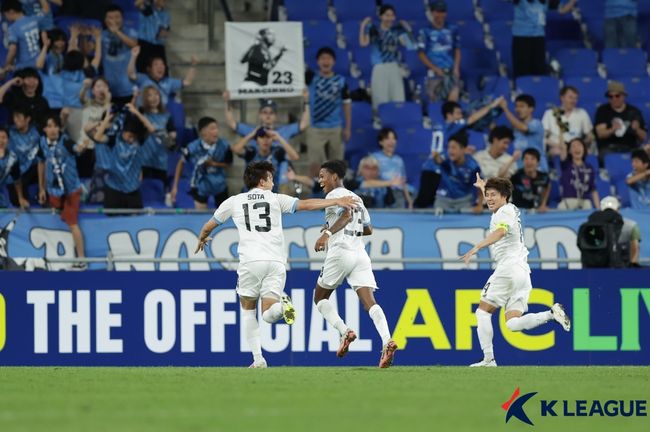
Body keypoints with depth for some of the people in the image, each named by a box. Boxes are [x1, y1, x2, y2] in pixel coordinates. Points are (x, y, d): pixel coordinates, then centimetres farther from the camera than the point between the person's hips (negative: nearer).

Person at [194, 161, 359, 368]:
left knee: (248, 310, 17)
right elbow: (305, 204, 3)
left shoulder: (234, 201, 14)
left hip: (250, 262, 0)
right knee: (269, 315, 2)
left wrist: (202, 240, 46)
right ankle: (282, 304, -35)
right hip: (276, 262, 0)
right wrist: (336, 201, 7)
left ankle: (258, 359, 4)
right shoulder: (276, 199, 12)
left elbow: (208, 227, 25)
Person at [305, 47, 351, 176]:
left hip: (335, 128, 2)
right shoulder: (311, 78, 0)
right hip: (315, 128, -2)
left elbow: (346, 104, 6)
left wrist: (348, 127, 2)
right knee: (314, 164, -7)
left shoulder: (341, 81, 2)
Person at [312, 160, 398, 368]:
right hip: (360, 253, 7)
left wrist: (328, 233, -26)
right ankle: (387, 341, -29)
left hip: (340, 251, -7)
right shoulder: (356, 198, 25)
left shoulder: (335, 195, 1)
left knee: (320, 298, 11)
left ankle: (344, 331, -11)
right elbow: (368, 229, 31)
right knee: (369, 301, -8)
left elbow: (347, 215, -18)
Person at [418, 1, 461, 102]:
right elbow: (422, 54, 1)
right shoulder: (425, 32, 1)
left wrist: (456, 68, 0)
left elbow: (457, 51, 13)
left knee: (453, 98, -15)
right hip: (434, 72, -1)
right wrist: (435, 69, -7)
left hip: (451, 71, 1)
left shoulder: (452, 29, 9)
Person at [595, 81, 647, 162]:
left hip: (629, 149, 1)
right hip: (608, 149, -1)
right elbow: (600, 134, -5)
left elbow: (644, 138, 10)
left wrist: (637, 130, -12)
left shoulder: (634, 112, 10)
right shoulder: (602, 110, 7)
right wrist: (612, 130, -25)